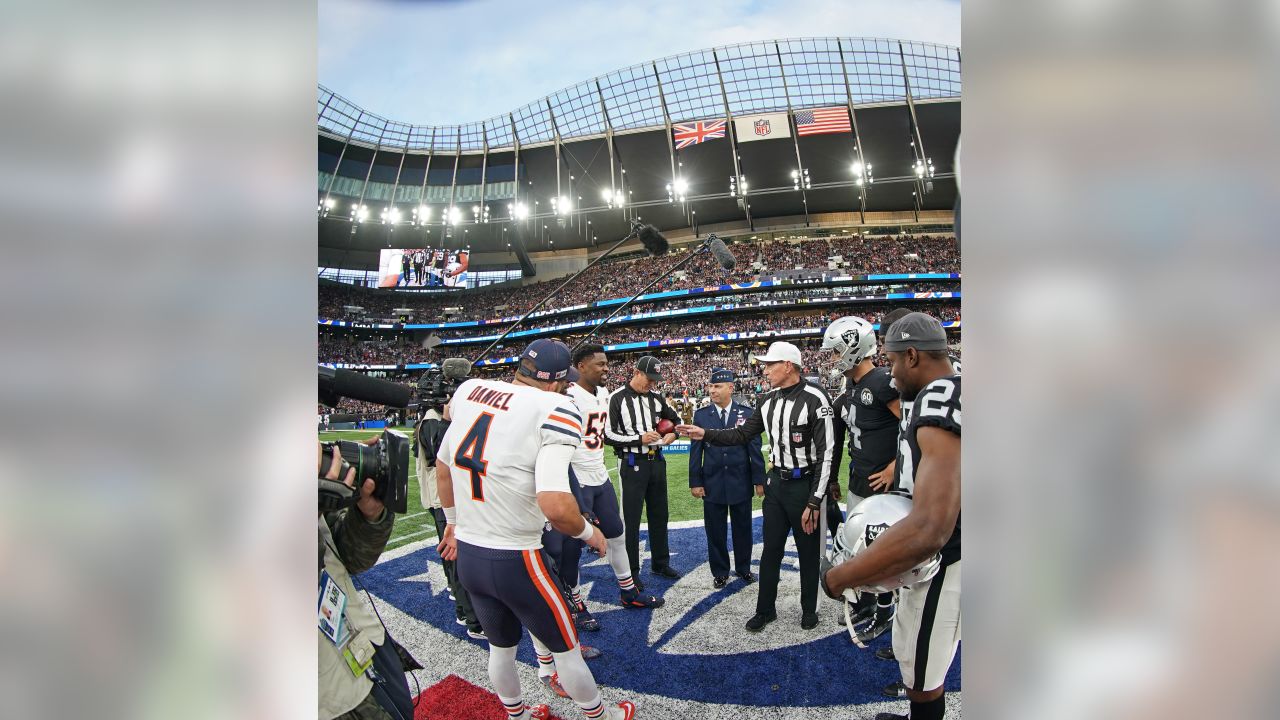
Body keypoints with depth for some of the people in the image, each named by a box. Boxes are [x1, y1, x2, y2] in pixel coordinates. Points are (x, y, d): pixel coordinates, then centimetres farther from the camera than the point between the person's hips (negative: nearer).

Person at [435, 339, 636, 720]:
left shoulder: (470, 390, 0)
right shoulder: (554, 410, -20)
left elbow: (443, 466, 14)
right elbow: (555, 506, -30)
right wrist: (589, 533, -9)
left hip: (466, 554, 6)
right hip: (514, 561, -6)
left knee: (501, 646, 28)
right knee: (566, 648, 17)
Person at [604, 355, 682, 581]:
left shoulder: (657, 397, 5)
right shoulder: (618, 399, -12)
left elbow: (675, 418, 20)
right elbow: (608, 435, -14)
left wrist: (673, 433, -2)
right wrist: (639, 439, -19)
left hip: (656, 461, 6)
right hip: (633, 464, -6)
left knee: (659, 515, 16)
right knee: (632, 519, 2)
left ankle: (660, 563, 31)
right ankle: (631, 572, 13)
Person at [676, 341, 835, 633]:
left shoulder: (815, 400, -19)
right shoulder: (768, 400, 3)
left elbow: (825, 455, -18)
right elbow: (743, 434, 12)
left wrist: (814, 502, -19)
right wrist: (705, 434, -1)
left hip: (804, 485, -6)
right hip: (776, 483, 6)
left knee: (808, 551, 11)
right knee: (771, 550, 14)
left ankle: (809, 609, 31)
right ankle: (766, 609, 29)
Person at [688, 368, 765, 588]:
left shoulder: (746, 413, -3)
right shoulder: (701, 415, -1)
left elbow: (755, 448, -2)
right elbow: (695, 451, 0)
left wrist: (759, 480, -3)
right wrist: (695, 482, -3)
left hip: (741, 483, 0)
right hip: (712, 484, 0)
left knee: (742, 529, 13)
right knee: (715, 532, 10)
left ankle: (744, 568, 32)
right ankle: (720, 572, 26)